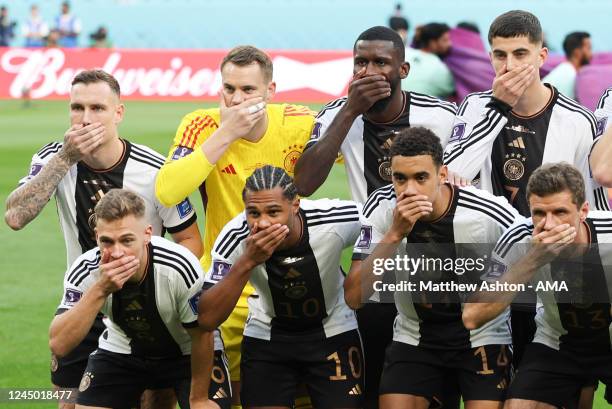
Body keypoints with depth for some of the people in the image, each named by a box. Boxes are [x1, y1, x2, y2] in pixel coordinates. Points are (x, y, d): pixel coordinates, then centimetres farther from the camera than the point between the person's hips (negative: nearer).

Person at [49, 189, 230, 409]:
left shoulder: (180, 267, -34)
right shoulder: (85, 271, -27)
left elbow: (202, 335, -19)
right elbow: (58, 345, -35)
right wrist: (100, 290, -44)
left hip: (186, 351, -2)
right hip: (121, 350, 2)